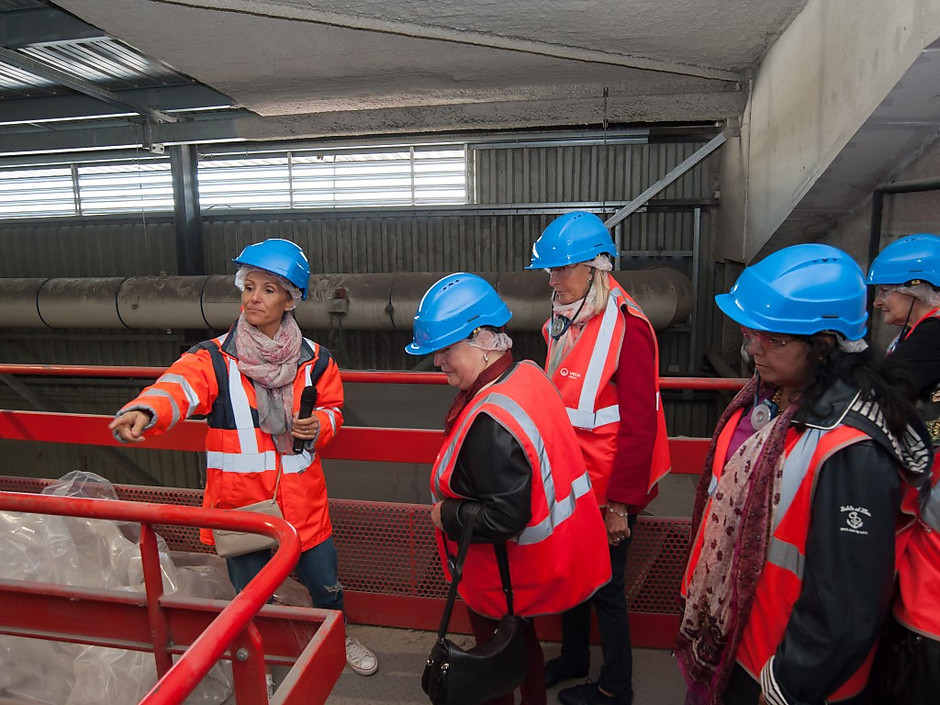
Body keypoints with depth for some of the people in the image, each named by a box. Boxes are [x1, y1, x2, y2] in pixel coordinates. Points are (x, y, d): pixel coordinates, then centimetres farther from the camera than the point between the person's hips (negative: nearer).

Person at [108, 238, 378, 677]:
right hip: (240, 499, -1)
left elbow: (332, 408, 10)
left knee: (324, 583, 17)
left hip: (302, 500, 2)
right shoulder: (215, 358, -8)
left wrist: (319, 425, -12)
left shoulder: (314, 360, -1)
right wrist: (144, 412, -48)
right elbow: (178, 387, -26)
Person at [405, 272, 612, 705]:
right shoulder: (527, 374, -6)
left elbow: (504, 518, -32)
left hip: (505, 577, -9)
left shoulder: (491, 422, -34)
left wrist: (445, 516, -16)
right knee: (520, 640, 30)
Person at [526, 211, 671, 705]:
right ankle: (573, 658, 46)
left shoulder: (625, 326, -20)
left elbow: (639, 425, -20)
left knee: (605, 586, 11)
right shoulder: (565, 321, 4)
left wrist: (620, 503, -17)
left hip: (607, 489, -7)